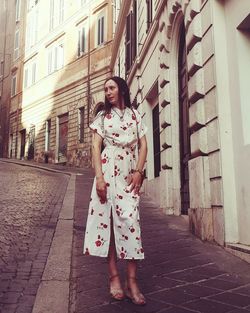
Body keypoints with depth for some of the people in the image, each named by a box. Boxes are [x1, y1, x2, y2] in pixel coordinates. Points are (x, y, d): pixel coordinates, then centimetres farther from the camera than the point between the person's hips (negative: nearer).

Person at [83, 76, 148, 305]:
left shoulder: (135, 114, 14)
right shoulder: (102, 116, 12)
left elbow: (143, 145, 9)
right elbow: (96, 146, 2)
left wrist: (139, 171, -6)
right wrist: (99, 176, -11)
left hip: (129, 172, 0)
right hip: (108, 170, 0)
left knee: (130, 220, -9)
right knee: (107, 219, -2)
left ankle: (132, 282, -4)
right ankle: (114, 277, 6)